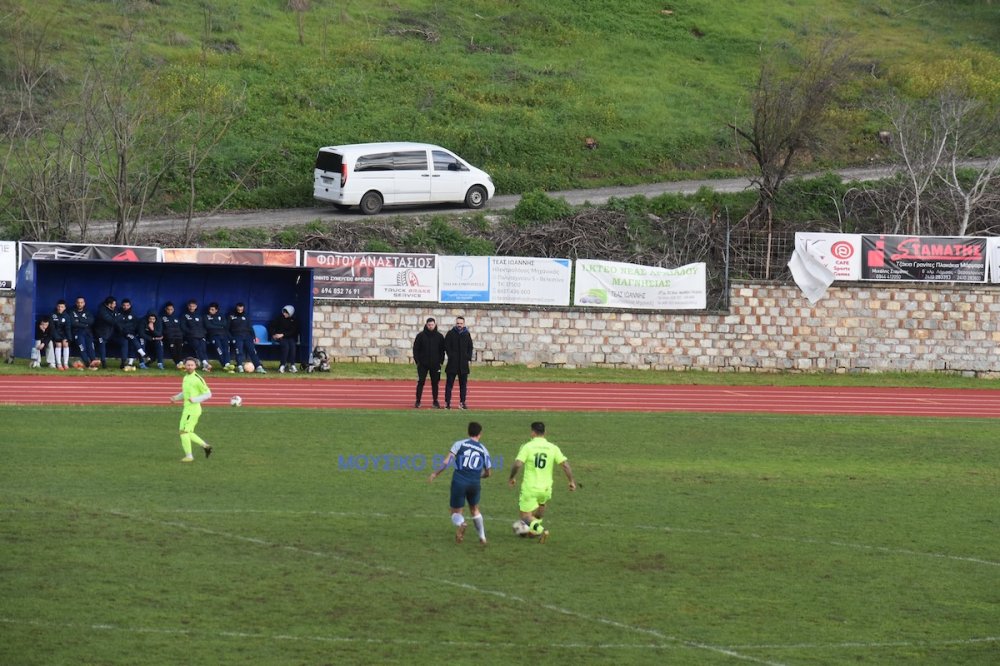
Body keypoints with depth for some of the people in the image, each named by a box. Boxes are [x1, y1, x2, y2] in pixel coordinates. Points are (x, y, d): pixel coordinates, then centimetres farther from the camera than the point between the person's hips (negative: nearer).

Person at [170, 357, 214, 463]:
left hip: (193, 409, -9)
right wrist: (176, 398, 10)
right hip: (187, 409, 9)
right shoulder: (186, 378, 12)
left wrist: (195, 400, -21)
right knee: (187, 433, 13)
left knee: (184, 431, -9)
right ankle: (205, 446, 22)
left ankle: (189, 456, -3)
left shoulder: (197, 379, -14)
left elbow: (208, 394, -12)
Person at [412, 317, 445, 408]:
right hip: (423, 364, -1)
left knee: (435, 383, 5)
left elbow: (442, 350, 9)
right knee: (421, 382, -3)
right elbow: (416, 349, 3)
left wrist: (440, 361, 0)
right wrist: (417, 361, -5)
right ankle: (418, 401, 3)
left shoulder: (439, 336, 4)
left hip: (435, 364, 1)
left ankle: (435, 401, 13)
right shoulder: (421, 336, 0)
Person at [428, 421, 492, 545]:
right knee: (474, 509, 26)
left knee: (456, 512, 8)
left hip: (459, 482, -2)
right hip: (475, 484, 2)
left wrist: (435, 473, -1)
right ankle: (482, 537, 28)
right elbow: (488, 472, 16)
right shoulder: (483, 450, 9)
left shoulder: (460, 444, 2)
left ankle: (460, 524, -27)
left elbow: (447, 461, -10)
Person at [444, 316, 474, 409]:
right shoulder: (450, 334, 1)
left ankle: (462, 402, 11)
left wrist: (468, 357, 1)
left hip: (463, 363, 3)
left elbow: (470, 347, 14)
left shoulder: (467, 334, 10)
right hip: (452, 363, -3)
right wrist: (450, 356, -10)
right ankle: (447, 402, 0)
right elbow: (446, 346, -1)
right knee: (449, 383, -2)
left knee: (463, 384, 5)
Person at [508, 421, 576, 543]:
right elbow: (565, 465, -5)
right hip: (546, 488, 4)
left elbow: (517, 464, -17)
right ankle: (534, 530, 40)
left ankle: (540, 529, -22)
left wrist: (512, 478, 1)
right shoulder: (553, 448, -1)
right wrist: (571, 481, 7)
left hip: (529, 488, -4)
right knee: (541, 504, 36)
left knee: (526, 516, 4)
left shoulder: (527, 446, -9)